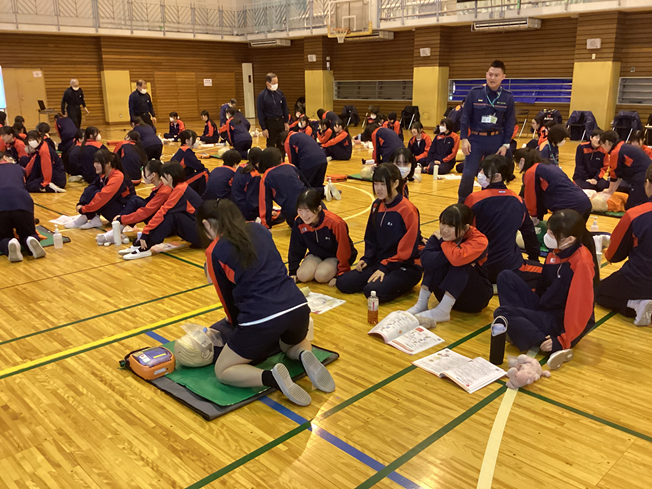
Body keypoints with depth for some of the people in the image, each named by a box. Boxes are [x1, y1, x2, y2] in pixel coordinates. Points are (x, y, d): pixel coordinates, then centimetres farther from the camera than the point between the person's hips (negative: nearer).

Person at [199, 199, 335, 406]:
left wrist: (238, 325, 31)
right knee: (294, 344, 39)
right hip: (298, 307, 5)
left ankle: (270, 377, -10)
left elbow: (227, 297, 10)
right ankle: (305, 355, 4)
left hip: (261, 319, -5)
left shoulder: (214, 252, 0)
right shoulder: (258, 229, 14)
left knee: (223, 371, 17)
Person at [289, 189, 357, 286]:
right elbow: (295, 249, -1)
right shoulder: (299, 223, -17)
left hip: (335, 257, -4)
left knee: (321, 275, -31)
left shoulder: (335, 223, -31)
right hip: (315, 255, 4)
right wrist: (293, 272, 1)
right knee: (303, 276, -23)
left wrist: (341, 275, -13)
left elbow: (344, 251, -19)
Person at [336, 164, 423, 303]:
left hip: (405, 267, -7)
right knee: (343, 283, -7)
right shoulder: (377, 205, 7)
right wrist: (367, 258, 0)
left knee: (373, 291, -30)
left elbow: (408, 247, -17)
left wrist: (386, 267, -19)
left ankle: (402, 285, -1)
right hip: (379, 262, 7)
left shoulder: (407, 209, -16)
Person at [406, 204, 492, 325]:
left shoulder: (479, 241, -21)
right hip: (447, 293, 3)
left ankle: (442, 312, -27)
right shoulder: (442, 235, -11)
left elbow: (457, 258, -42)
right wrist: (451, 253, -34)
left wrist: (444, 242, -23)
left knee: (460, 264, -30)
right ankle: (422, 304, -17)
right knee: (436, 261, -21)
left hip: (475, 297, -3)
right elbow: (425, 260, -29)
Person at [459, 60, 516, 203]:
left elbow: (510, 123, 4)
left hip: (496, 140, 2)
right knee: (468, 174, -8)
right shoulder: (475, 93, -4)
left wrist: (506, 144, -1)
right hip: (475, 139, -2)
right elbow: (465, 117, -2)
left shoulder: (508, 97, 0)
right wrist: (464, 139, -8)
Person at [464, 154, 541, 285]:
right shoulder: (517, 200, 0)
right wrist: (534, 258, 29)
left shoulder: (475, 199, -14)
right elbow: (529, 232, 13)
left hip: (481, 267, 0)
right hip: (510, 267, 0)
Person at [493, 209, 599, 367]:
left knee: (502, 314, -23)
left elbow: (581, 307, -24)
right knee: (506, 277, -2)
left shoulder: (582, 262, -23)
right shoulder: (557, 252, 1)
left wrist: (563, 341, -24)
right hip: (542, 309, 8)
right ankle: (518, 321, -11)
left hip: (559, 322, -8)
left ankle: (558, 347, -22)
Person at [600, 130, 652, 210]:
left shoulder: (616, 152, -10)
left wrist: (610, 191, 16)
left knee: (631, 208, -10)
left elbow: (614, 175, 0)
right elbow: (620, 175, 23)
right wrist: (611, 191, 24)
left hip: (642, 181, -10)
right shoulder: (625, 148, 20)